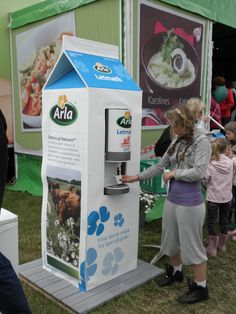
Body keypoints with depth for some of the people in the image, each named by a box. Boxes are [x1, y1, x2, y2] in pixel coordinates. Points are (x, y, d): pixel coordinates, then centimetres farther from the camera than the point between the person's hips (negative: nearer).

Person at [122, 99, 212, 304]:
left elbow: (198, 172, -20)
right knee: (170, 239, 21)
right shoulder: (177, 142, 7)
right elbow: (160, 166, 11)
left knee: (192, 244, 5)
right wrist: (137, 177, 9)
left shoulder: (202, 141, -12)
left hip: (190, 202, -7)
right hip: (172, 199, 7)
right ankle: (176, 272, 45)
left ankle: (201, 287, 24)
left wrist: (173, 173, -10)